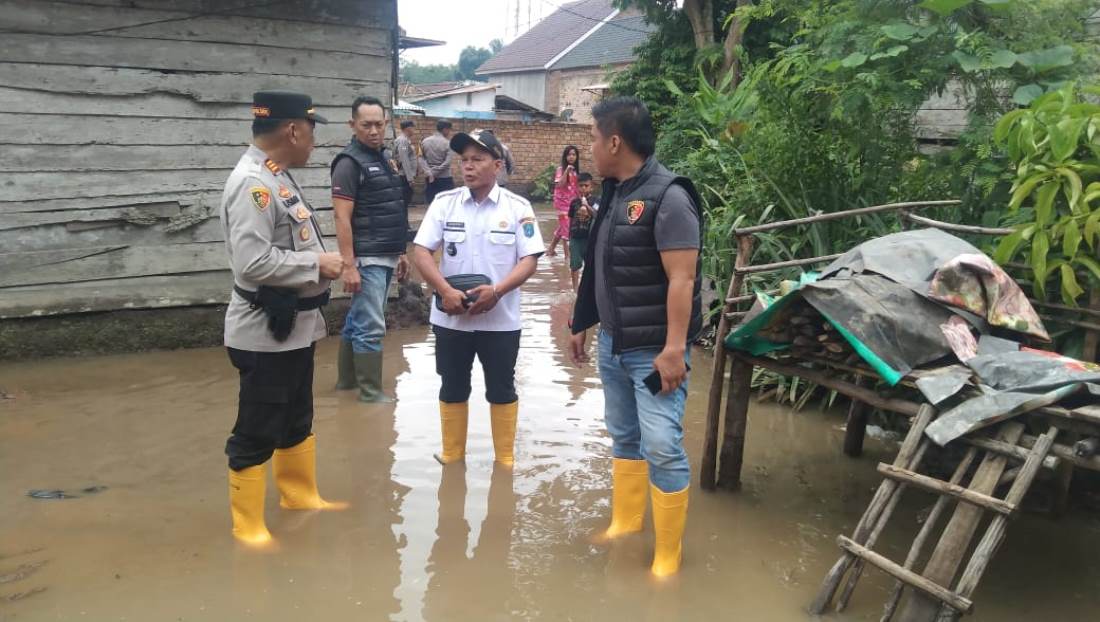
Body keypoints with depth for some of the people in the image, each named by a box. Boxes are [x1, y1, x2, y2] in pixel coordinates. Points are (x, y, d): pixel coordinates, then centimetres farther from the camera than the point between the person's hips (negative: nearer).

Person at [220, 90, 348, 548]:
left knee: (298, 422, 23)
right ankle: (248, 525, 18)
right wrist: (317, 264, -19)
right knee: (256, 434, 4)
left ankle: (300, 496, 40)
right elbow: (253, 263, -30)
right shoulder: (252, 183, -22)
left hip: (296, 327, 10)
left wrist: (321, 263, 4)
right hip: (266, 334, -10)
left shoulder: (278, 177, 10)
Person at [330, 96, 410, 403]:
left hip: (385, 258, 9)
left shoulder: (383, 159, 14)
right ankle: (370, 391, 5)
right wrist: (348, 265, -22)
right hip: (366, 260, -9)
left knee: (357, 320, 17)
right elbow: (342, 217, -18)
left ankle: (347, 378, 27)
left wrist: (400, 252, 19)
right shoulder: (349, 163, -12)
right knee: (371, 327, -4)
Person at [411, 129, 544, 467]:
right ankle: (451, 456, 28)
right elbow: (421, 252, -4)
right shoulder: (444, 202, 0)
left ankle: (505, 459, 25)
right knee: (453, 389, 13)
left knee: (502, 390, 10)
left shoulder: (518, 207, -3)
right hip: (451, 317, 2)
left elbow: (529, 260, -6)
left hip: (500, 319, -1)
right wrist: (446, 291, -18)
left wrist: (496, 291, -21)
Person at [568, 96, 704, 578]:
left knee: (662, 447, -5)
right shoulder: (613, 194, 10)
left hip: (654, 349, -8)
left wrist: (674, 348, -24)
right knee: (623, 438, 18)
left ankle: (668, 554, 8)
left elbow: (682, 279, -21)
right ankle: (624, 524, 33)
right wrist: (583, 325, 21)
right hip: (613, 344, 8)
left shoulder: (668, 197, -16)